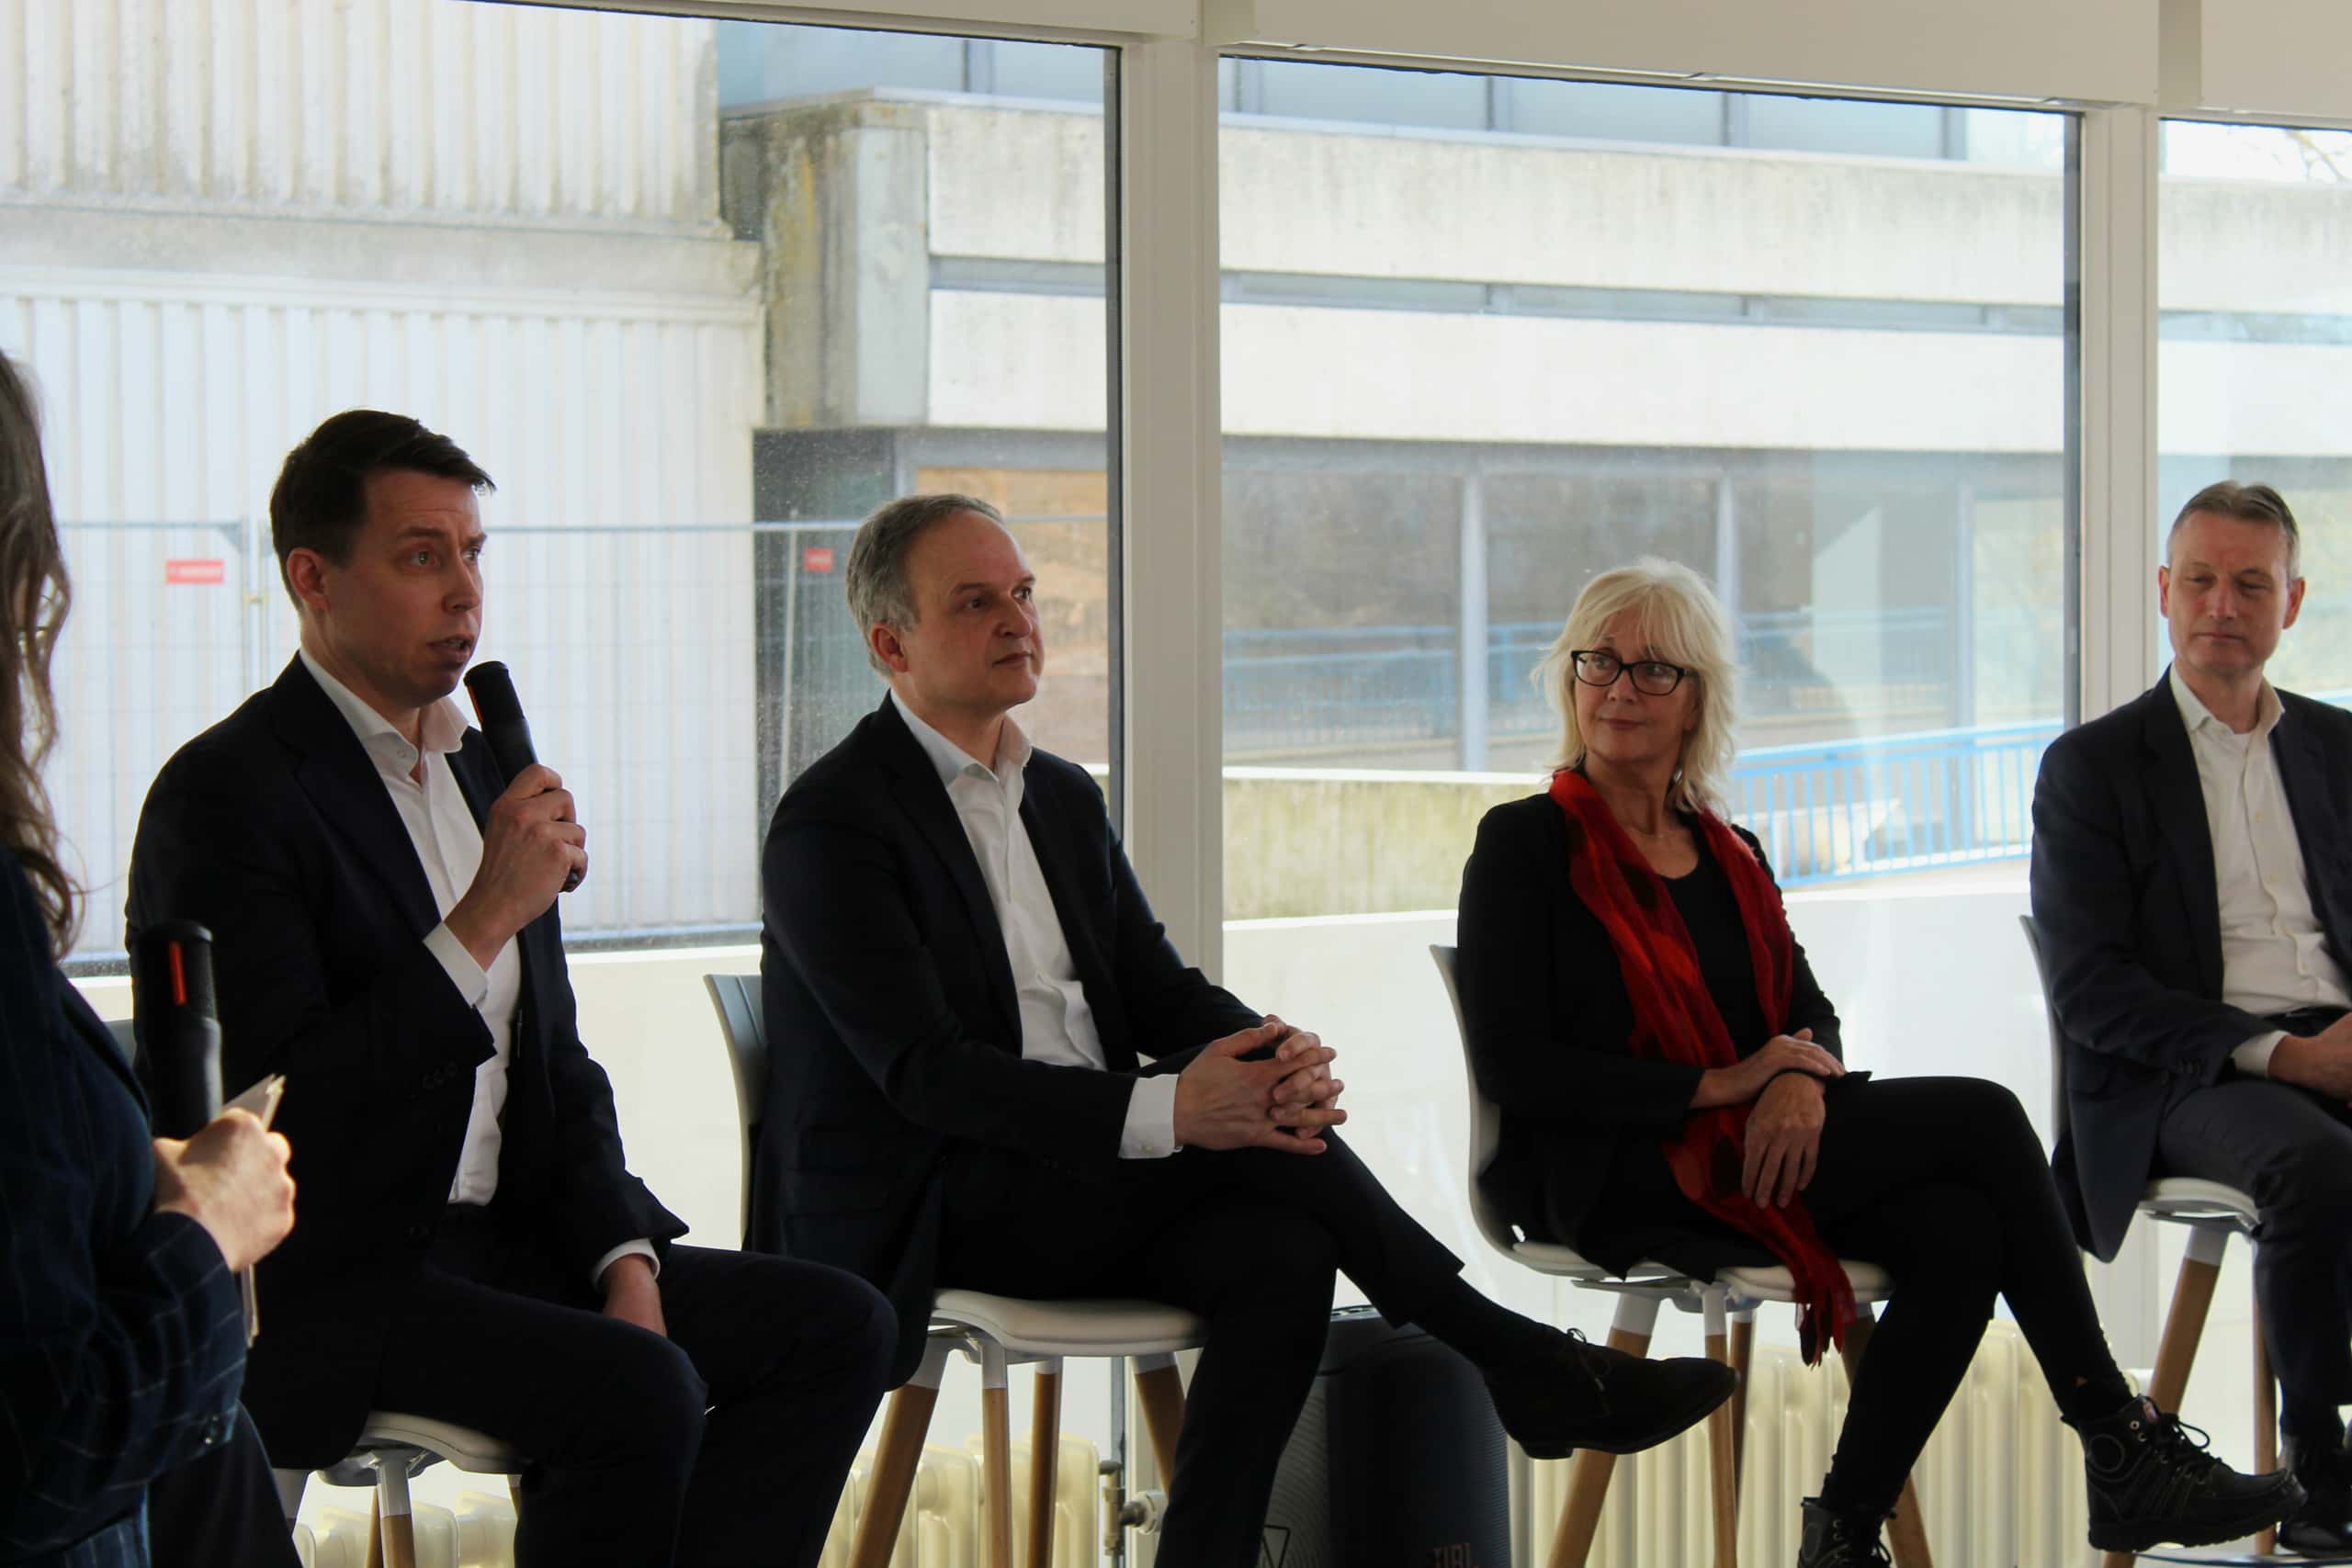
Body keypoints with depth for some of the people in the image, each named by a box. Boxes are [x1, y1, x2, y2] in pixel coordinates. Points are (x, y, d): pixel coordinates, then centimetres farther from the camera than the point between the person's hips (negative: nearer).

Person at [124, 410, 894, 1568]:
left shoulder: (482, 769, 14)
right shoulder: (226, 794, -12)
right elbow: (275, 1111, -21)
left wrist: (624, 1256, 2)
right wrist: (482, 922, -22)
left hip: (499, 1243, 9)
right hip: (318, 1286, -8)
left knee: (832, 1323, -6)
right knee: (637, 1390, -30)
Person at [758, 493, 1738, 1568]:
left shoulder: (1063, 798, 16)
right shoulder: (832, 824, -10)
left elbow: (1161, 991, 12)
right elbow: (923, 1070, -20)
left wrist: (1276, 1060, -14)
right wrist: (1167, 1109, -31)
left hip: (1082, 1183, 7)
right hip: (920, 1216, -7)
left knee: (1281, 1256, -25)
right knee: (1240, 1134, -25)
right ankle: (1519, 1362, -13)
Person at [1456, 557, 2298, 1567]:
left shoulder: (1728, 855, 20)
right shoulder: (1525, 846, -1)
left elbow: (1809, 1010, 14)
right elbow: (1513, 1068, -10)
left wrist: (1800, 1083, -12)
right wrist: (1720, 1086, -14)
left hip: (1758, 1148, 7)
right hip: (1619, 1181, -6)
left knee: (1960, 1233, -25)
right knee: (1982, 1117, -17)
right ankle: (2122, 1448, -10)